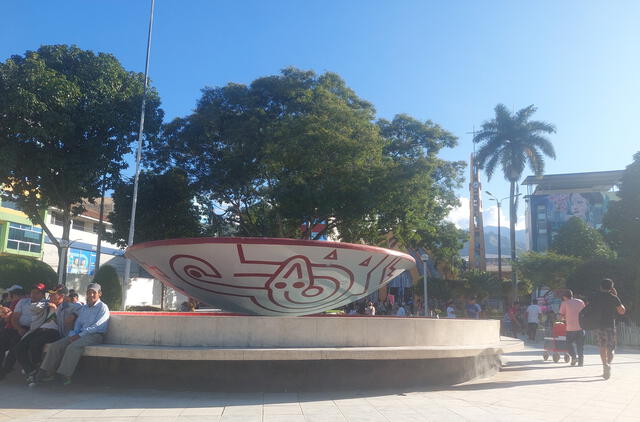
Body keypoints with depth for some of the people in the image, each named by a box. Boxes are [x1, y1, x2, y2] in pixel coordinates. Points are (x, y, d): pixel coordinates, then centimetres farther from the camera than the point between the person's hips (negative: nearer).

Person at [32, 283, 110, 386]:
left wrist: (79, 335, -15)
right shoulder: (83, 308, 22)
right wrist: (73, 335, -4)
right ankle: (47, 373, -9)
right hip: (80, 334, 7)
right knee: (55, 346, -10)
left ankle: (65, 375, -26)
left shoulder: (103, 307, -2)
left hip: (95, 335, -7)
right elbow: (78, 324, 17)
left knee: (73, 346, -32)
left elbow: (97, 326, -12)